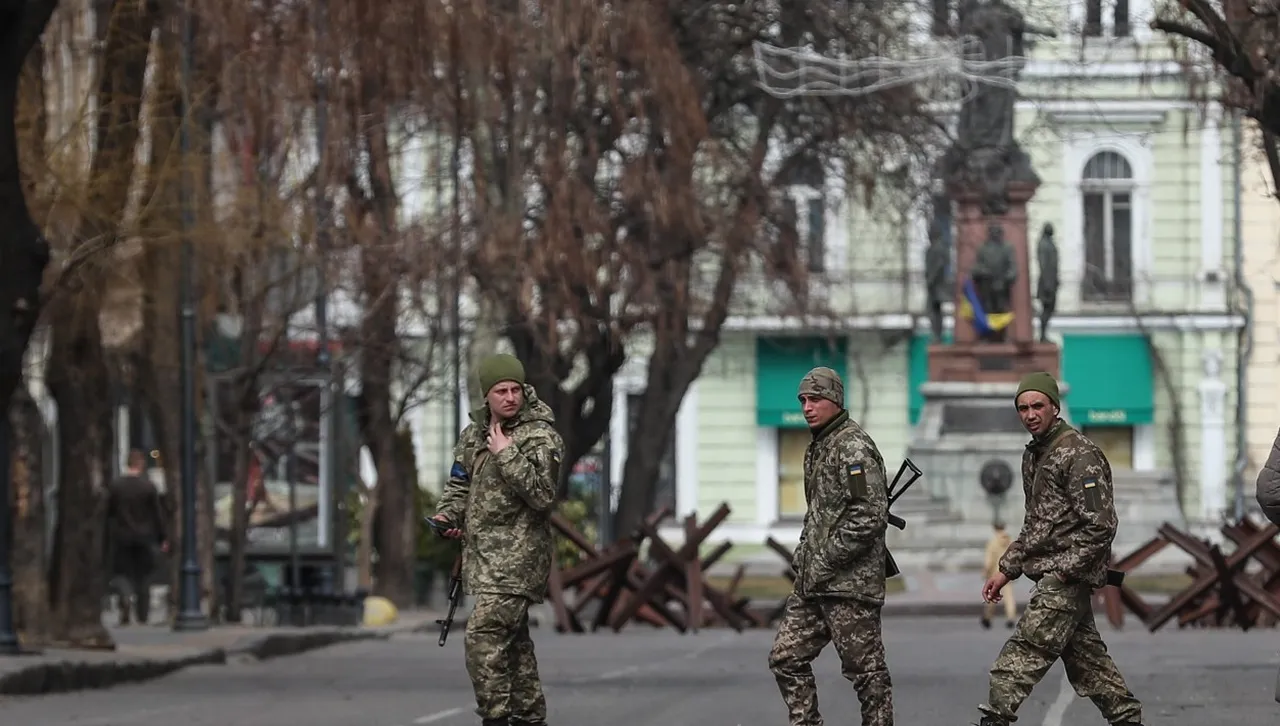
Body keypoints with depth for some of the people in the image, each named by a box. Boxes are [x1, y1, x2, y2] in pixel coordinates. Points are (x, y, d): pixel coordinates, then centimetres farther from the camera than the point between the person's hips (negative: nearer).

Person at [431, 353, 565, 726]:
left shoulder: (541, 437, -11)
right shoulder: (474, 433, 11)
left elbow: (542, 494, -21)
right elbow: (460, 483, 24)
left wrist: (506, 454, -23)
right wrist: (448, 515, 4)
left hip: (517, 555, -8)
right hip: (483, 552, 8)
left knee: (484, 633, -18)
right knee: (511, 638, 15)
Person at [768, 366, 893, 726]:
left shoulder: (853, 447, -13)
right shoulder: (818, 446, 17)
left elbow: (871, 517, -21)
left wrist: (825, 561, -18)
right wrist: (804, 555, 13)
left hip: (849, 581, -10)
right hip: (813, 582, 10)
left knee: (866, 669, -2)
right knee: (786, 657, 8)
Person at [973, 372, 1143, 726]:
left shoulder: (1080, 455, -13)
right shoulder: (1033, 455, 16)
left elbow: (1100, 525, -18)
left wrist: (1063, 571, -19)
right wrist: (1007, 570, 18)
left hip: (1066, 577, -10)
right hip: (1051, 576, 10)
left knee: (1020, 657, -16)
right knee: (1086, 657, 14)